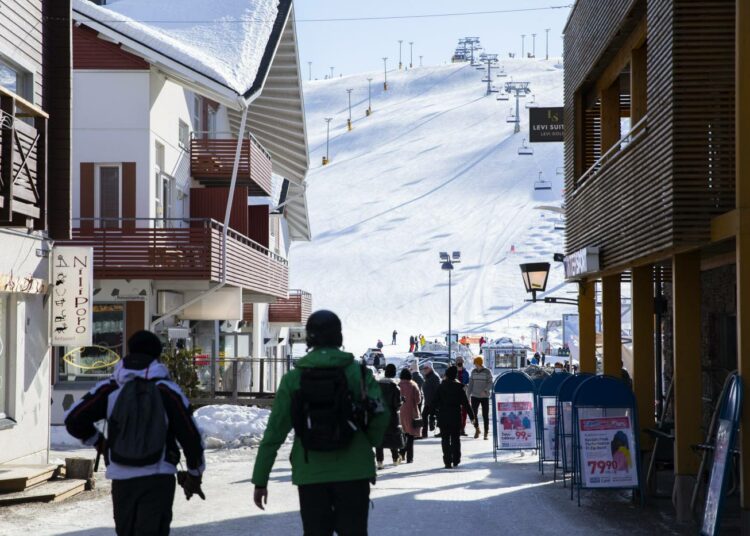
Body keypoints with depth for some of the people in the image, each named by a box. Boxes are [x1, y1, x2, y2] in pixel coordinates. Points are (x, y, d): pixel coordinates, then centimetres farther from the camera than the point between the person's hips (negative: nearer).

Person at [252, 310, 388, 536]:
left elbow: (274, 432, -2)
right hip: (353, 473, -1)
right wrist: (367, 445, 10)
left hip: (311, 475, 1)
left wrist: (260, 480, 3)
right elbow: (380, 417, -11)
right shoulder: (359, 373, -2)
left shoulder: (293, 379, 0)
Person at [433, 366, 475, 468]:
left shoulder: (441, 387, -3)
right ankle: (455, 461, 13)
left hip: (443, 417, 0)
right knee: (455, 439, 12)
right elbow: (465, 403, -4)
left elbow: (436, 403, -1)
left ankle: (448, 462, -3)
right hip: (456, 417, 0)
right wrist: (471, 415, 2)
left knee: (445, 440, 3)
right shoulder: (459, 387, -6)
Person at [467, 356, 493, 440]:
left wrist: (485, 390, -25)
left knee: (485, 415, -1)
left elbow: (491, 383, -10)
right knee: (473, 414, -3)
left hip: (485, 396, -3)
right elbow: (471, 384, 11)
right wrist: (468, 395, 7)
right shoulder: (473, 372, 8)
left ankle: (486, 433, 7)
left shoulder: (487, 372, -5)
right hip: (475, 396, 3)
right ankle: (476, 429, 19)